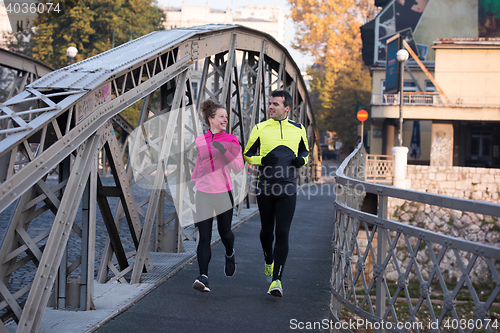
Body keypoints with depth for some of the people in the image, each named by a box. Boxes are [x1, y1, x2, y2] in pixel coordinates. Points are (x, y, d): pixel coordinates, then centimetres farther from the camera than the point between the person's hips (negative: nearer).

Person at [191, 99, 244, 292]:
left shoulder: (231, 140, 0)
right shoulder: (200, 141, 6)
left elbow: (238, 167, -7)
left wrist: (224, 151, -20)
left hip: (223, 193, -1)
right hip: (203, 193, 1)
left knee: (225, 232, 11)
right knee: (204, 237, -7)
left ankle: (230, 254, 46)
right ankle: (203, 277, -11)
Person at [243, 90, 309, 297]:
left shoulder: (298, 129, 5)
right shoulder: (260, 129, 1)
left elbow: (305, 150, 21)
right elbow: (247, 155, 7)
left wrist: (302, 160, -2)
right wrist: (262, 160, -12)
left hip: (287, 189, -1)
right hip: (265, 188, 1)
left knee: (282, 233, -10)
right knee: (267, 231, 12)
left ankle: (276, 279, -11)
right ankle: (269, 262, 42)